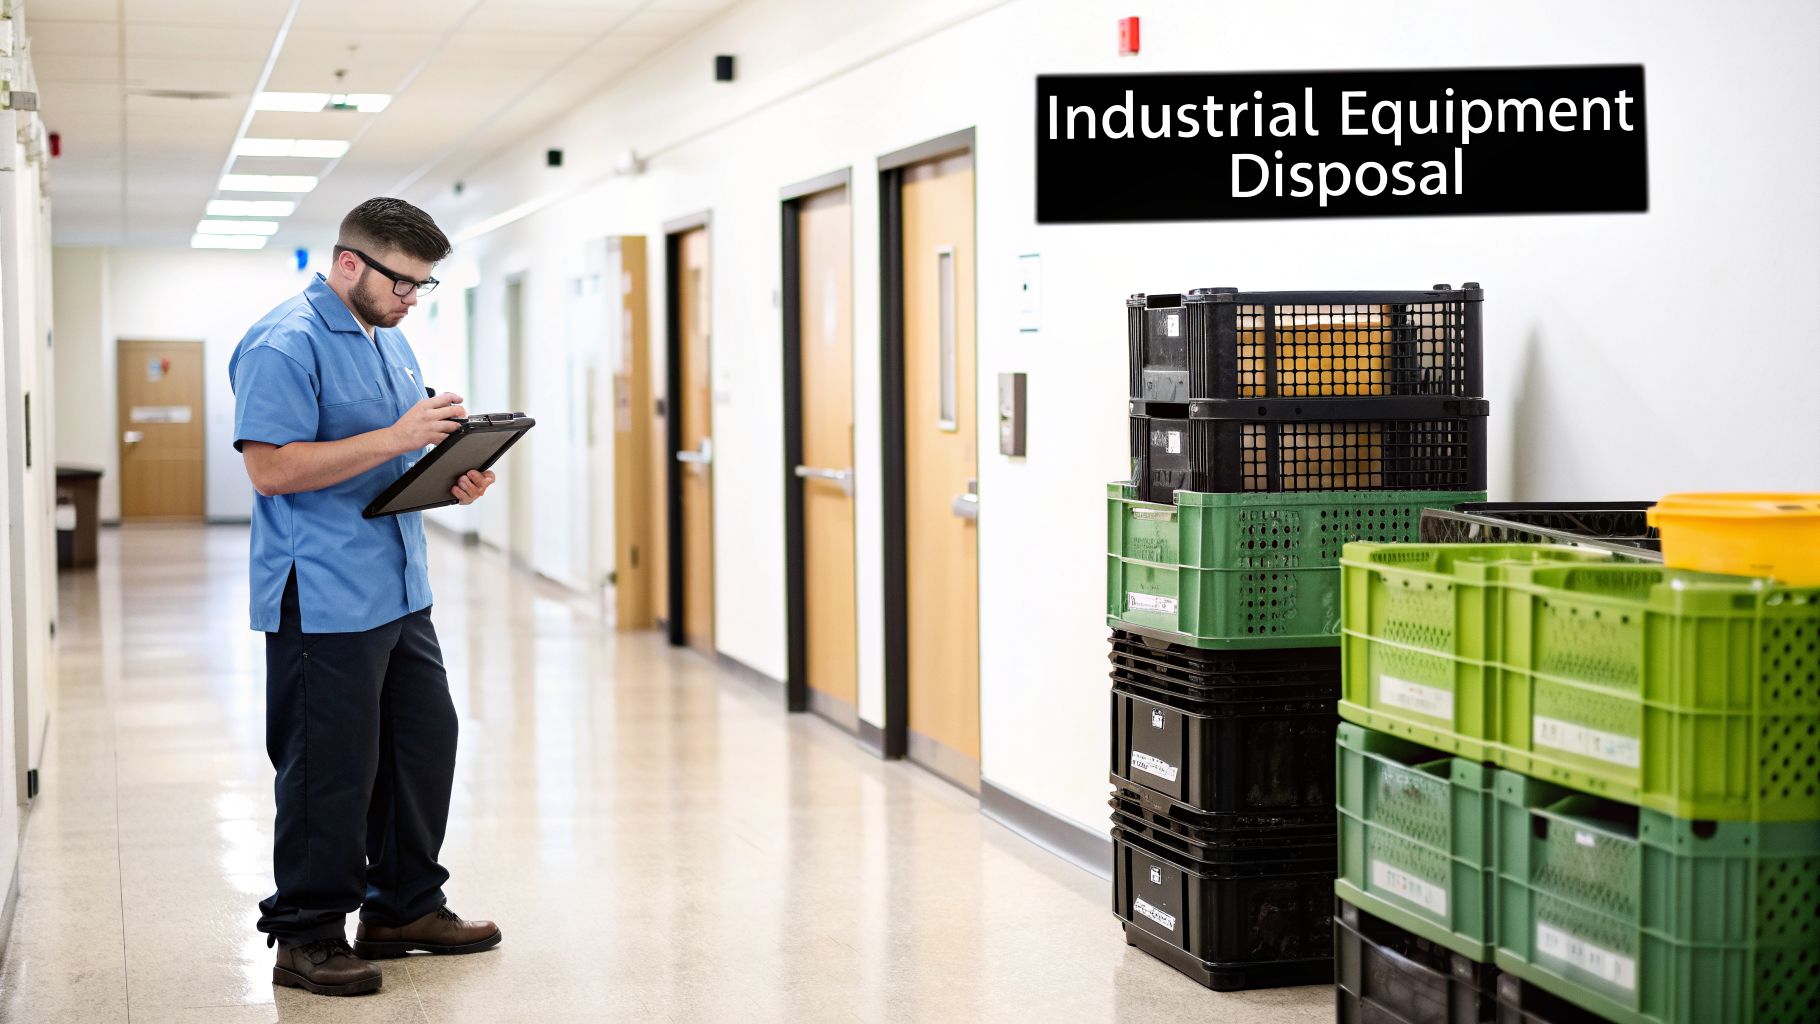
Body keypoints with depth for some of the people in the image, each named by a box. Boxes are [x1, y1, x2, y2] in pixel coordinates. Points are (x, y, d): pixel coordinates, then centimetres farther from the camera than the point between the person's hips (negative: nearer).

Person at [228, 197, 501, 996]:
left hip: (398, 591, 10)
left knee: (423, 743, 15)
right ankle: (306, 937, 8)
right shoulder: (286, 344, -14)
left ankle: (404, 907, 29)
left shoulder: (390, 340, 16)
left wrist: (450, 478, 5)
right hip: (323, 599, -9)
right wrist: (397, 438, -24)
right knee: (330, 768, -3)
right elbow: (271, 467, -22)